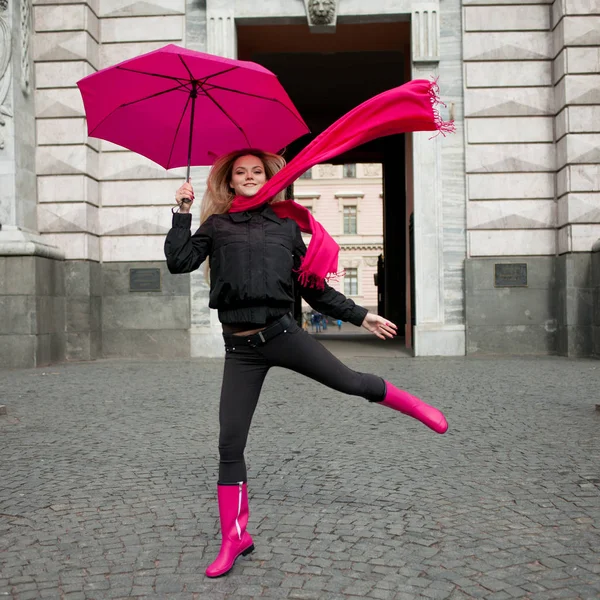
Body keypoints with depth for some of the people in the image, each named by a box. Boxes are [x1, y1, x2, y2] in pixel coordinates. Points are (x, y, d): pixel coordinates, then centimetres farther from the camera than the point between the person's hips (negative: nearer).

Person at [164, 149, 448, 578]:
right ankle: (235, 537, 14)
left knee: (350, 382, -5)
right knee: (230, 445, 1)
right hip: (240, 348, 0)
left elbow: (313, 288, 16)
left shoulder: (286, 225, 13)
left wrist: (360, 316, 16)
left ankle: (414, 406, 27)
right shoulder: (216, 226, 12)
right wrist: (183, 214, -1)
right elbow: (179, 262, 0)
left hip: (282, 332, 0)